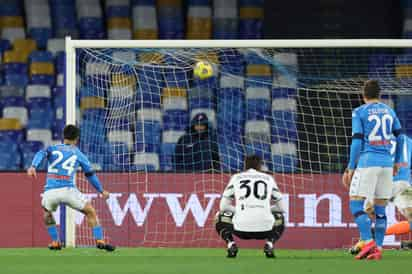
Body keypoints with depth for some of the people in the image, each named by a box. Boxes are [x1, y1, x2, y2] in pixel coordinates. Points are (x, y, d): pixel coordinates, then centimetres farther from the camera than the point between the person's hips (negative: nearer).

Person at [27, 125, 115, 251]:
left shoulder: (52, 149, 18)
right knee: (91, 212, 15)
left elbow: (41, 154, -5)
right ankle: (99, 240, 3)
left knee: (47, 212, 34)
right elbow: (90, 175, 20)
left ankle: (55, 242, 27)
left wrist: (33, 167, -23)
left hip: (50, 192, 2)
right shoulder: (78, 154, 16)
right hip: (68, 190, -2)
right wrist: (101, 191, 33)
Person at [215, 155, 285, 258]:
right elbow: (280, 207, 23)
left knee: (221, 217, 32)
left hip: (241, 227, 0)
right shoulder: (268, 178, 18)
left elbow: (224, 206, 17)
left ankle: (231, 244, 5)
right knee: (279, 218, 36)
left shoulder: (236, 177, 16)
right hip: (265, 226, 0)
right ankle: (269, 243, 7)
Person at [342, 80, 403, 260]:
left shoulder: (359, 113, -2)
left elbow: (357, 142, -8)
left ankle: (368, 242, -19)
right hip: (386, 163, 5)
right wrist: (397, 162, 25)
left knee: (355, 204, -3)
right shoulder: (389, 112, 13)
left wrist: (351, 168, -4)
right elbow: (399, 138, 14)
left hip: (367, 162, -5)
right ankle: (378, 249, 6)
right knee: (380, 209, 9)